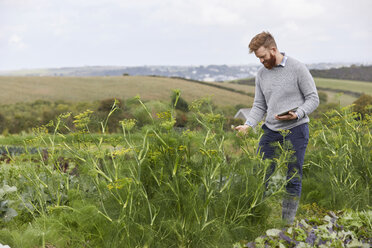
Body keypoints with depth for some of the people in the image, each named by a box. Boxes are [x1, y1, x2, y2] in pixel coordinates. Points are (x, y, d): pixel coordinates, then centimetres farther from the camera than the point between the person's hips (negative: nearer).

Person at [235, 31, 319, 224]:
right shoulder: (261, 74, 9)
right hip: (271, 129, 4)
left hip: (295, 129, -4)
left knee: (293, 179, 1)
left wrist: (297, 114, -20)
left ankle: (287, 223, 11)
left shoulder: (297, 68, -6)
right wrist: (248, 125, -5)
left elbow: (313, 98, -3)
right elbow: (259, 106, 12)